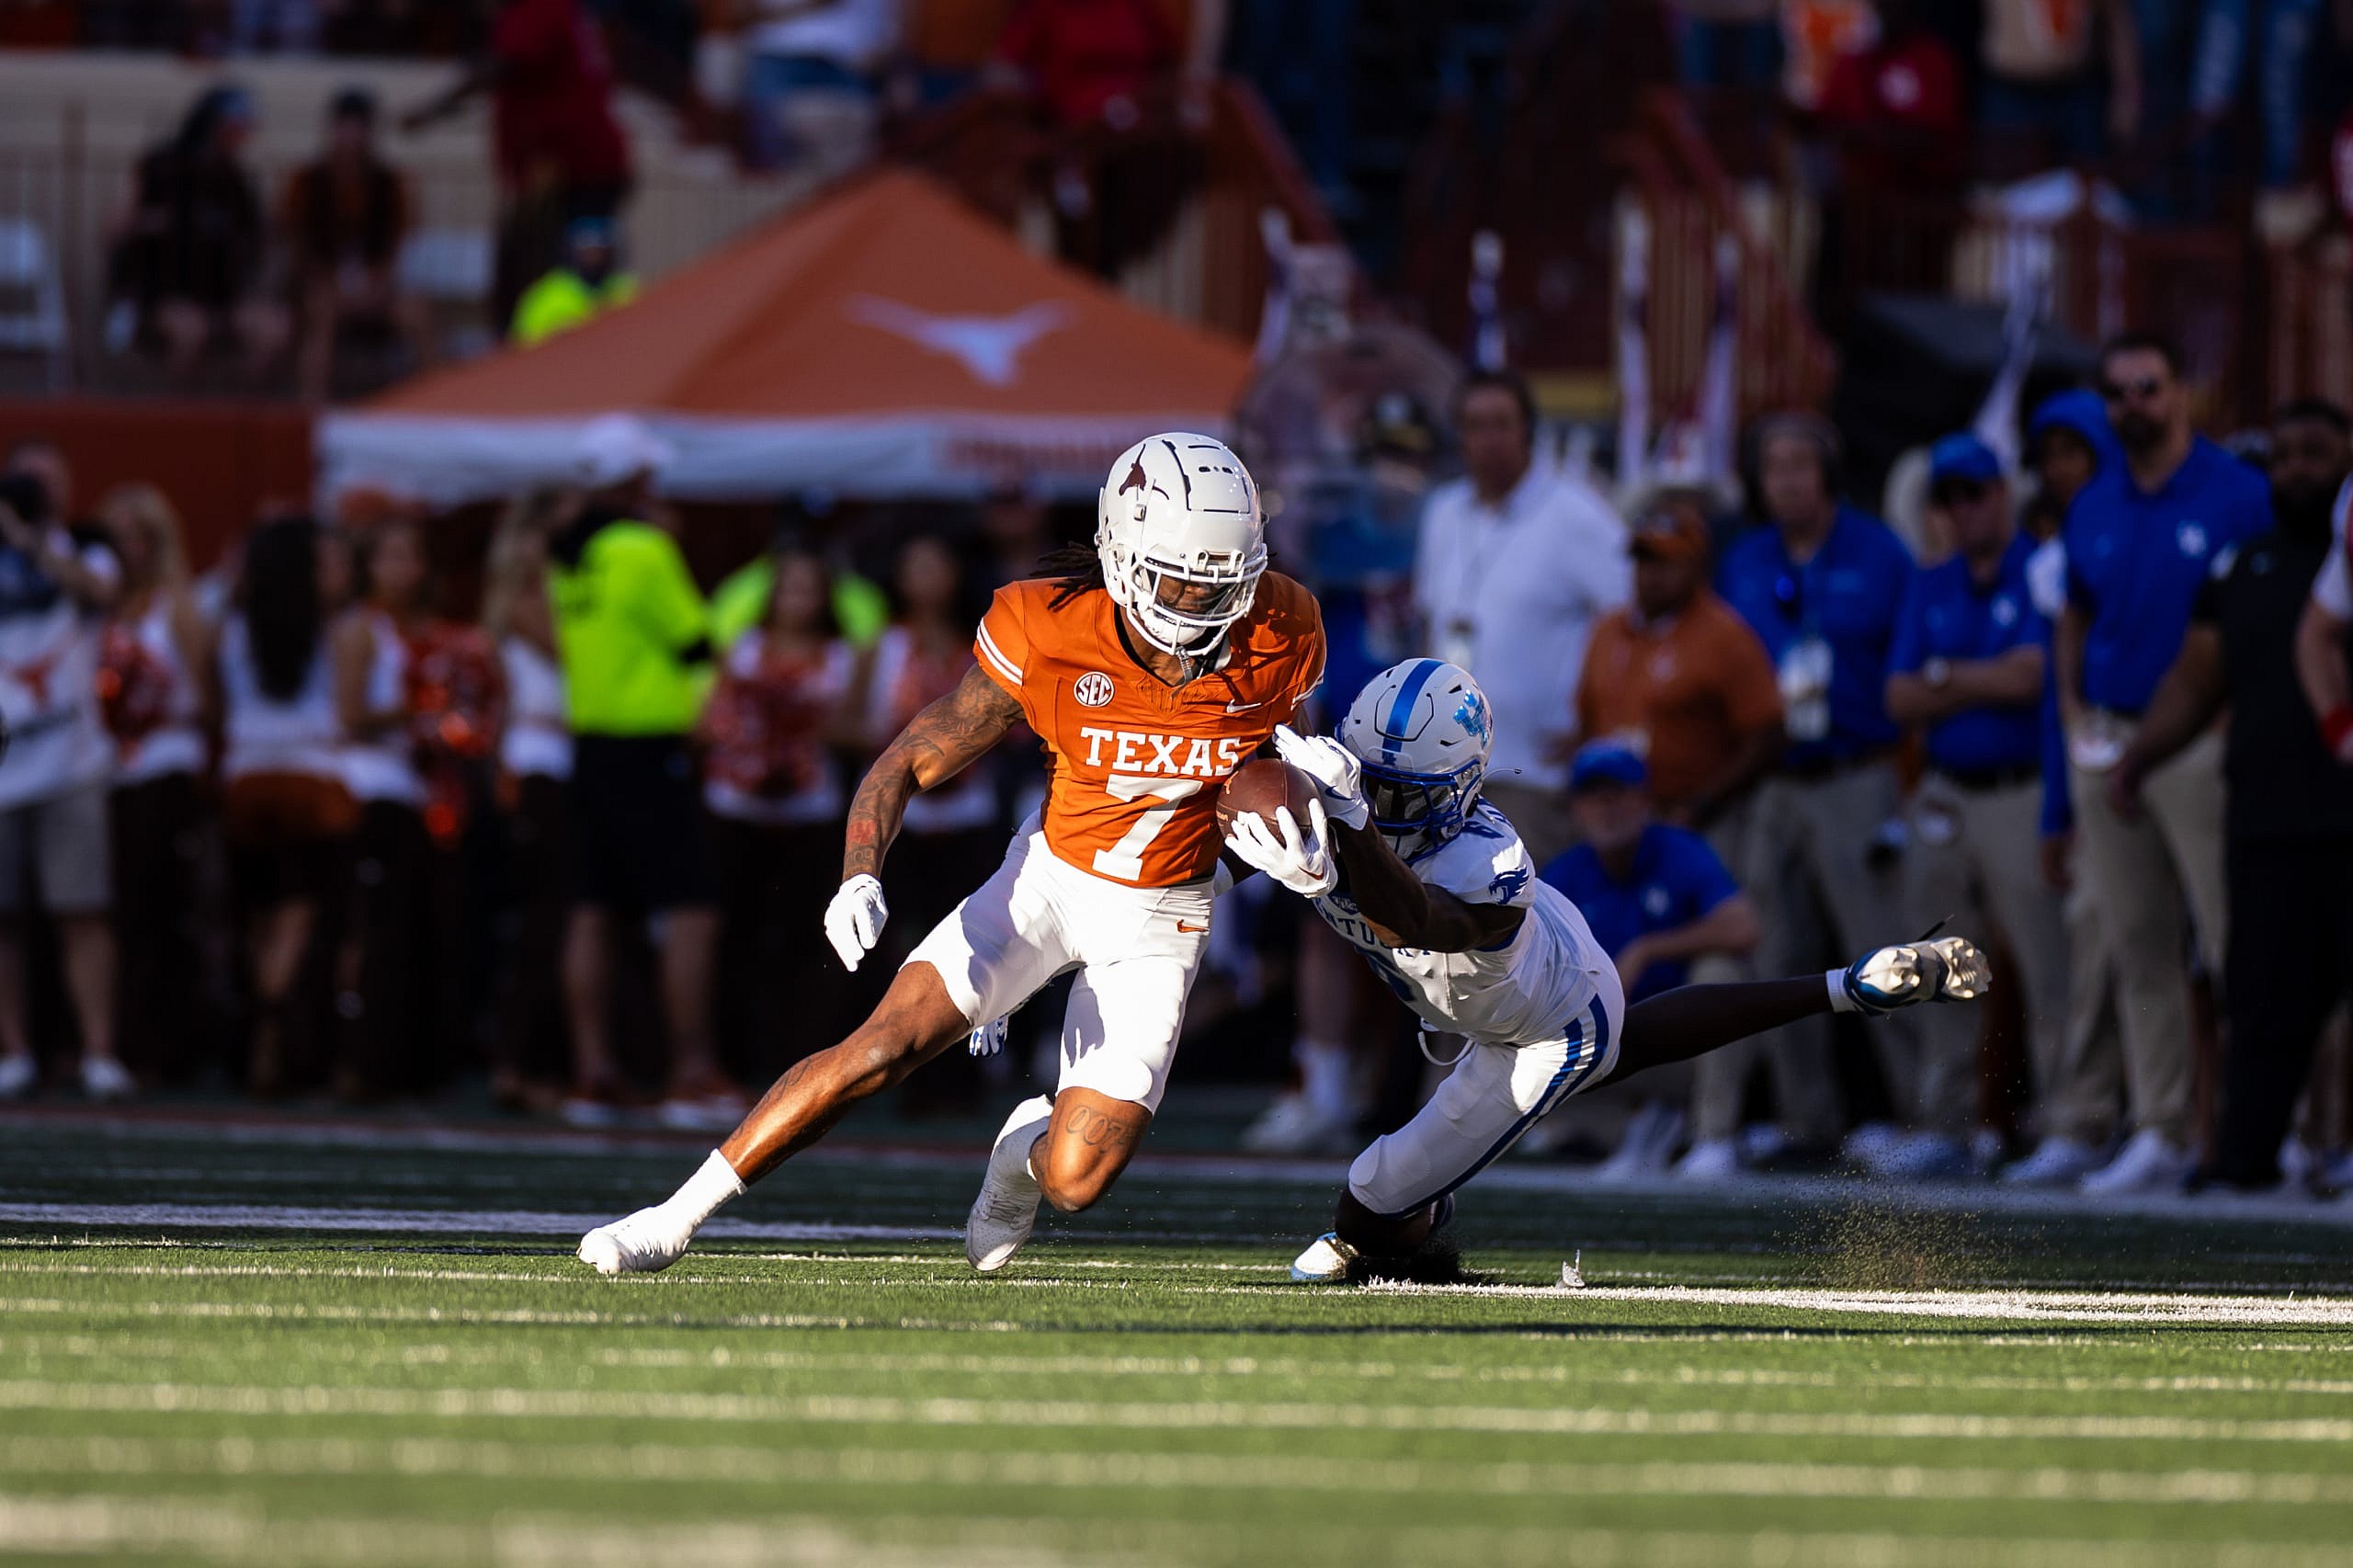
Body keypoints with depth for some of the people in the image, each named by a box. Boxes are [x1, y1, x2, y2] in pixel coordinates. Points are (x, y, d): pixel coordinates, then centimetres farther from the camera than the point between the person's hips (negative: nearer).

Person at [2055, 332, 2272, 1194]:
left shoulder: (2239, 495, -4)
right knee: (2140, 949, 8)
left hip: (2200, 746, -6)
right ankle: (2159, 1131, 12)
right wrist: (2074, 717, 12)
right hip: (2109, 743, 6)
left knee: (2236, 943, -9)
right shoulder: (2094, 508, 13)